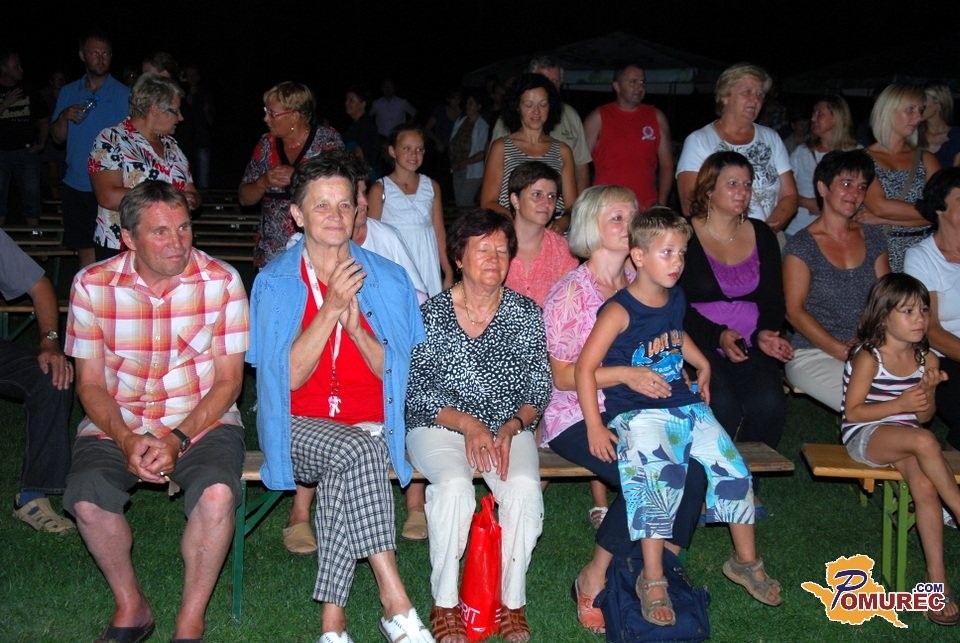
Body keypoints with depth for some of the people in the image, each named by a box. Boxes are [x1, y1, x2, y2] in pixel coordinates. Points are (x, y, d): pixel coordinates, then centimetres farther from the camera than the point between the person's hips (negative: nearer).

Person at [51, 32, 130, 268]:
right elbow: (58, 138, 14)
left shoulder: (124, 94, -1)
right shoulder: (68, 92, 11)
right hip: (76, 186, 4)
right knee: (85, 254, 8)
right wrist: (64, 116, -7)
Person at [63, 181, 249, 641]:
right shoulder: (92, 285, -4)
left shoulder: (221, 281, -8)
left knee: (216, 494, -31)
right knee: (86, 497, -28)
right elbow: (90, 383, 1)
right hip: (117, 423, 2)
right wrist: (126, 439, -16)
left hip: (203, 421, -1)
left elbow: (228, 380, -5)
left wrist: (178, 439, -17)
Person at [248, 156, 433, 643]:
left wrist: (355, 327, -13)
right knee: (357, 453, -34)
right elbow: (290, 377, -8)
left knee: (345, 478, -33)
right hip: (299, 426, -1)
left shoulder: (388, 279, 5)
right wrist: (330, 308, -17)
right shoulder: (275, 282, 1)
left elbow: (397, 373, 4)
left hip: (370, 426, 1)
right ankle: (396, 603, -31)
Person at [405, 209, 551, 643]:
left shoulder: (526, 315, 6)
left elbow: (539, 388, 6)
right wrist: (466, 423, -17)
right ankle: (445, 604, -16)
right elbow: (415, 391, -4)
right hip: (439, 425, -2)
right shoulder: (431, 314, -1)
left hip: (509, 427, 2)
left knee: (524, 486, -28)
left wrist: (512, 425, -13)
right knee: (454, 485, -32)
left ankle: (512, 603, -11)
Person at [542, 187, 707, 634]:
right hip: (577, 417, -6)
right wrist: (624, 374, -23)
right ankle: (594, 579, -8)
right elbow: (564, 376, -11)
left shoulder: (638, 282, 11)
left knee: (694, 471, -21)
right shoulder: (571, 292, -8)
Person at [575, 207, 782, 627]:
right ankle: (652, 580, -15)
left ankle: (746, 561, 19)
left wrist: (703, 365, 25)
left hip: (684, 404, 7)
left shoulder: (676, 299, 9)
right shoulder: (619, 310, -13)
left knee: (732, 465, -3)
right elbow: (585, 367, -15)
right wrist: (595, 427, -18)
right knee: (657, 477, -29)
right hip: (636, 413, -7)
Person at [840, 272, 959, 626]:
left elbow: (924, 416, 12)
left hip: (905, 439, 5)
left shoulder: (927, 359, 6)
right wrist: (901, 404, -19)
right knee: (924, 440, -35)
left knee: (924, 485, -27)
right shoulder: (868, 358, -11)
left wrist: (927, 392, -10)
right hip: (864, 436, -5)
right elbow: (852, 412, -11)